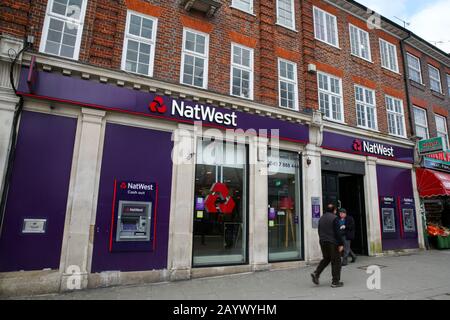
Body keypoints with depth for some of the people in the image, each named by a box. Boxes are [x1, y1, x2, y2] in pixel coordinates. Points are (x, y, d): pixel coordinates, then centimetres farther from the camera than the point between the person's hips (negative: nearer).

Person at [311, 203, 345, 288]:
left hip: (323, 243, 7)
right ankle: (335, 282, 8)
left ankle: (316, 273, 4)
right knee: (336, 261, 4)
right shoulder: (334, 218, -10)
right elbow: (337, 232, -15)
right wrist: (341, 244, -10)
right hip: (333, 243, -7)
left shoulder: (321, 218, 11)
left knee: (326, 259, 19)